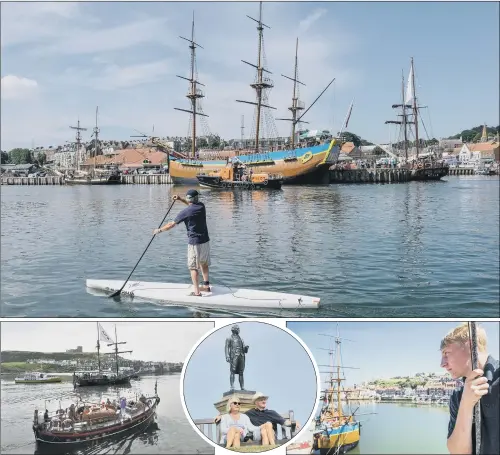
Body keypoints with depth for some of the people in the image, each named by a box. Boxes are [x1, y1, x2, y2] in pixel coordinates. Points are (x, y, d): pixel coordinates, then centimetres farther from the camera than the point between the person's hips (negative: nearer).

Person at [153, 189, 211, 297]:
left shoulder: (185, 212, -14)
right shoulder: (201, 206, 3)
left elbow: (171, 224, -7)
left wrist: (159, 230, 7)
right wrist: (180, 199, 20)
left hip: (194, 243, -6)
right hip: (205, 241, 6)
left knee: (193, 267, 0)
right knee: (204, 264, 21)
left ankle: (197, 292, -2)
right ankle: (206, 285, 29)